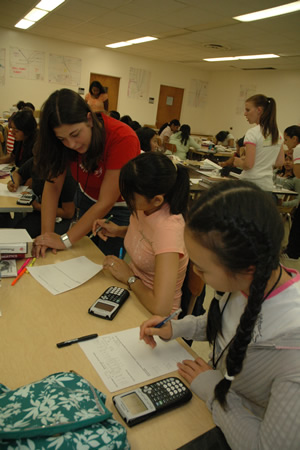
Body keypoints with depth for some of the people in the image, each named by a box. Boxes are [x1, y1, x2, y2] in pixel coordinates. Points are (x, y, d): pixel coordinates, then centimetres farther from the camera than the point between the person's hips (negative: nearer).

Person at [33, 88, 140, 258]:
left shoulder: (122, 139, -34)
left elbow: (106, 203, -31)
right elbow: (52, 186, -16)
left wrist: (65, 240, -29)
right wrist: (46, 234, -25)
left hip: (122, 204, -4)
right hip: (87, 198, 4)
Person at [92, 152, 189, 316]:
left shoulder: (168, 229, -33)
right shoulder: (144, 208, -11)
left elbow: (160, 307, -37)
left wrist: (130, 277, -21)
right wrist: (118, 231, -2)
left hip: (153, 314, -6)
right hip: (132, 290, 7)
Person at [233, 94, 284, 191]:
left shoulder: (253, 133, -13)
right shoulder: (278, 134, 8)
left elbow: (248, 165, -18)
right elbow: (280, 162, 13)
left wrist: (238, 162, 1)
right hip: (267, 185, 7)